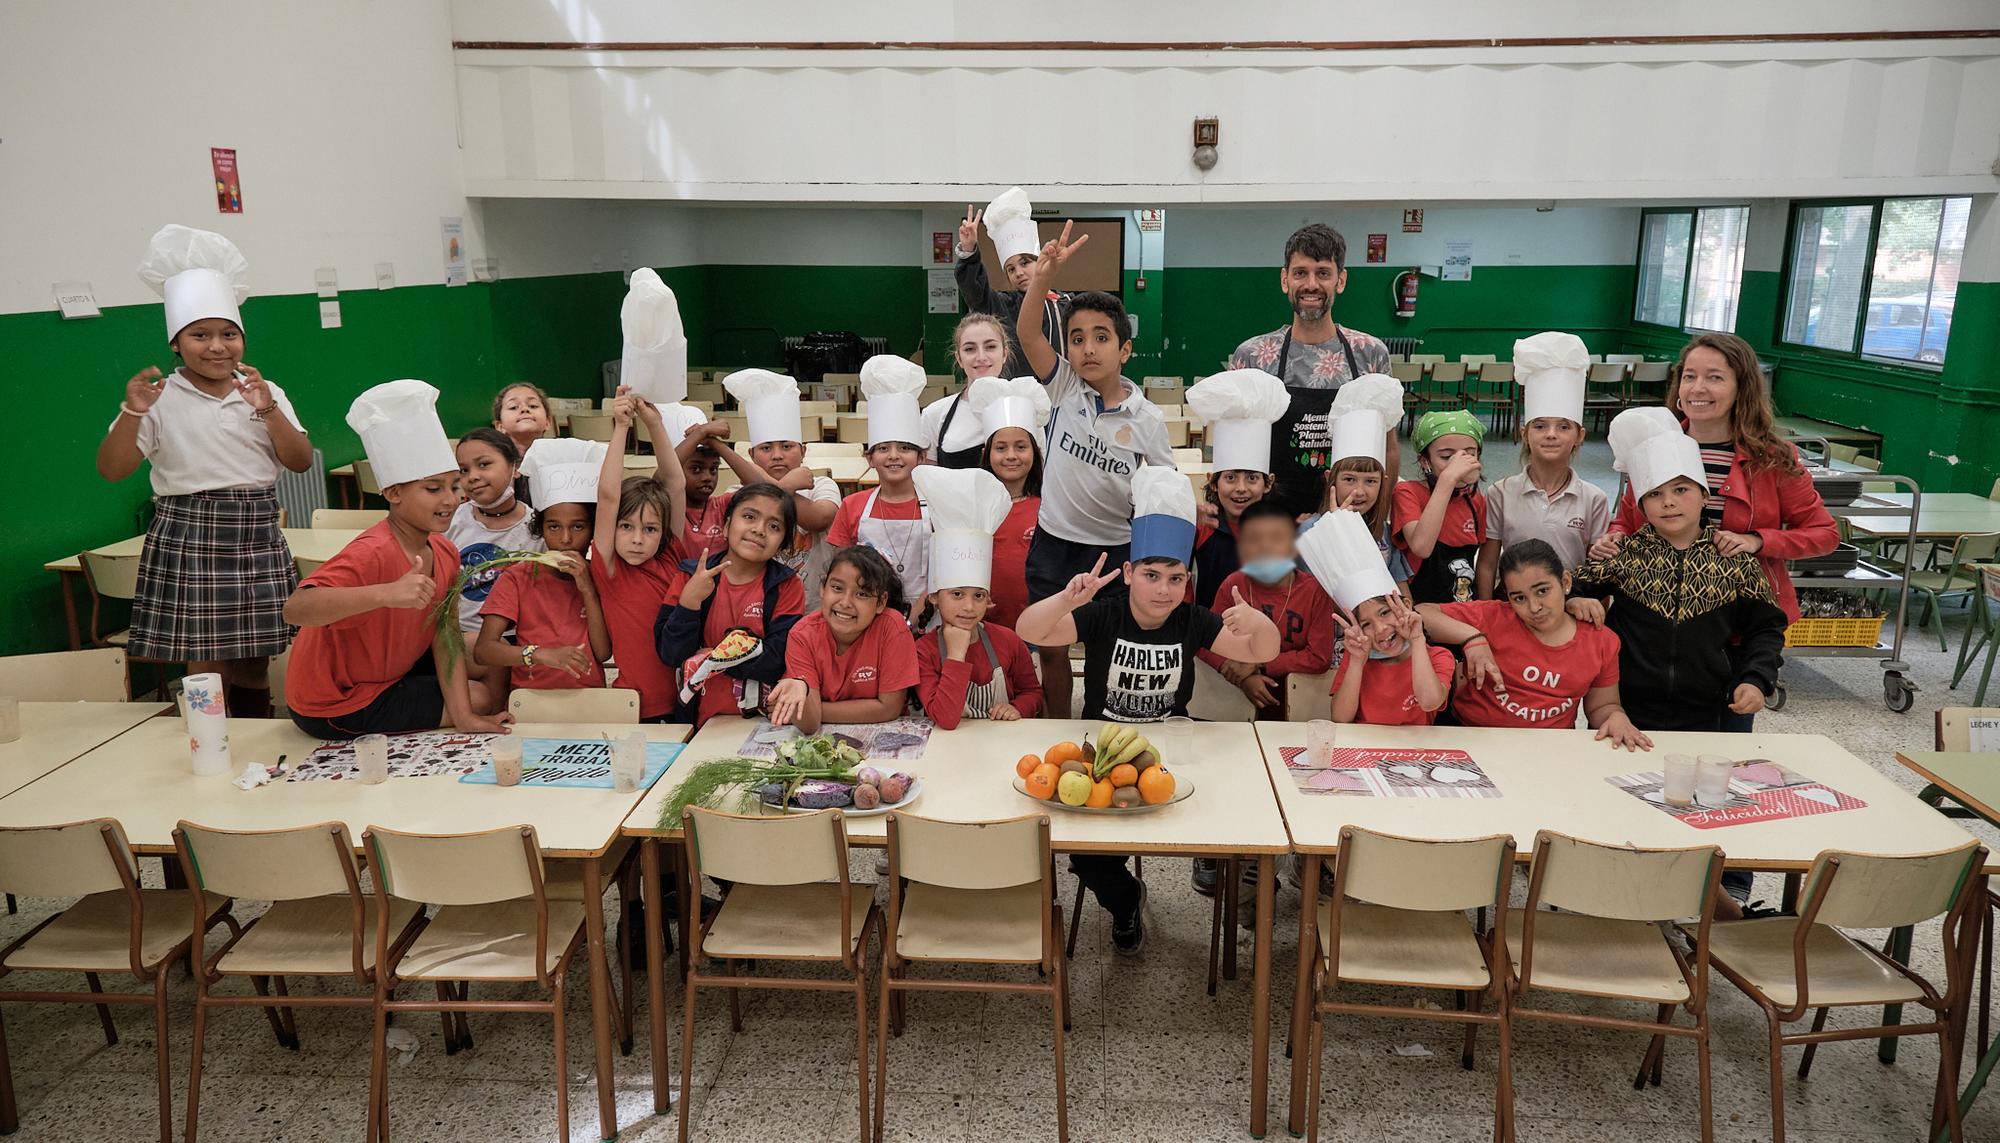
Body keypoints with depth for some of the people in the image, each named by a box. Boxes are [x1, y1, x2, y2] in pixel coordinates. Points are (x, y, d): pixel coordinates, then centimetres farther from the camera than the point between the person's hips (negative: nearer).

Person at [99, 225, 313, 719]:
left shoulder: (265, 393, 7)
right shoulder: (162, 400, -1)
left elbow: (301, 462, -1)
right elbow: (111, 470, -5)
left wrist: (268, 411, -15)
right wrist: (133, 413, -19)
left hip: (258, 536, 3)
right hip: (190, 537, -2)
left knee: (253, 667, 10)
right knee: (207, 670, -1)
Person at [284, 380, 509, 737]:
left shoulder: (445, 553, -6)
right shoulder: (372, 553, -31)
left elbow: (444, 636, -9)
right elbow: (295, 608, -45)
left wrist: (464, 717, -19)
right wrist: (386, 594, -58)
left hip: (388, 670, 8)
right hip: (333, 706, -8)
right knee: (483, 699, -9)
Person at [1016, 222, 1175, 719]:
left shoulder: (1147, 420, -9)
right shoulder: (1064, 388, -6)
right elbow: (1027, 333, -21)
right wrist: (1043, 276, -38)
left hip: (1114, 549, -1)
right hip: (1053, 543, 2)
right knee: (1050, 648, 12)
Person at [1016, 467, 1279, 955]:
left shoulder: (1191, 621, -3)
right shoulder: (1103, 617, -11)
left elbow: (1264, 652, -5)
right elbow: (1029, 631, -23)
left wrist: (1257, 623, -30)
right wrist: (1068, 599, -44)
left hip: (1170, 750, 2)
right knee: (1084, 852, -16)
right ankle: (1125, 900, 17)